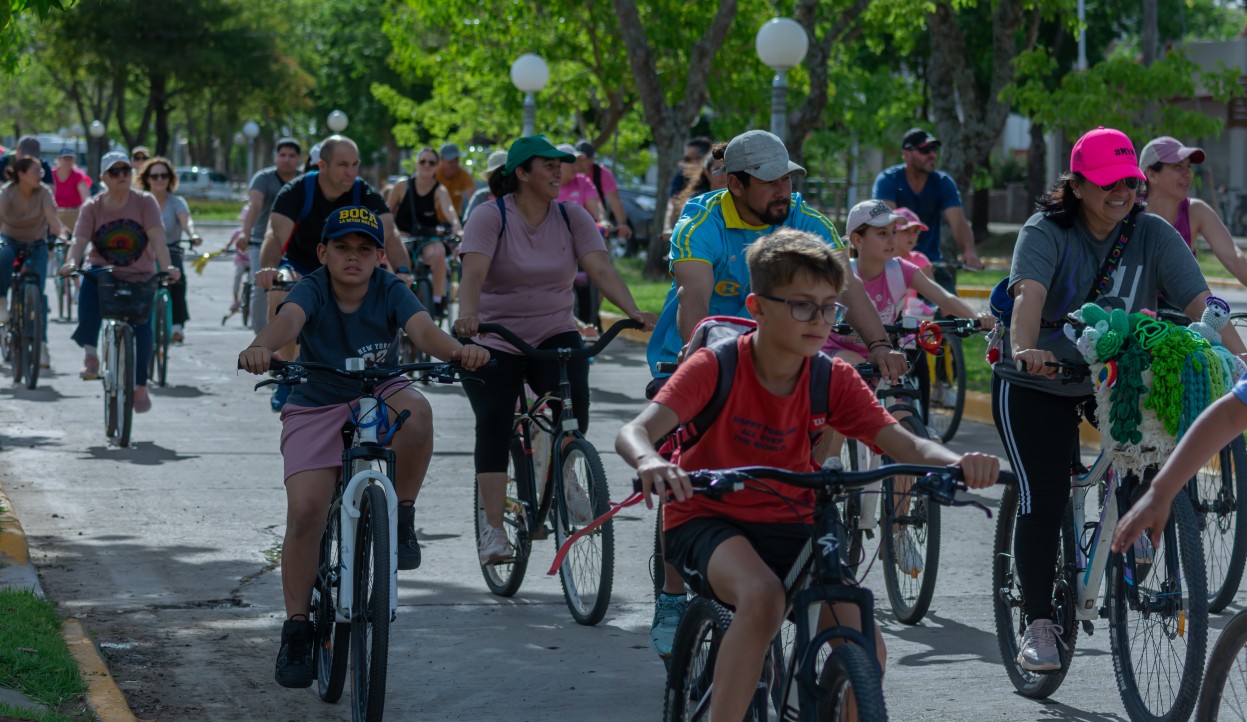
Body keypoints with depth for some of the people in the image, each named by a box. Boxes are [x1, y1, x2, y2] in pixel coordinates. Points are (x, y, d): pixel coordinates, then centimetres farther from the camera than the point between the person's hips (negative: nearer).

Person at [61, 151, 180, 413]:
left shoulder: (145, 202, -4)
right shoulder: (92, 207, 0)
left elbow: (157, 237, -15)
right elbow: (79, 240, -12)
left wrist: (167, 266, -32)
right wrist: (72, 262, -34)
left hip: (140, 276, 0)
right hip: (103, 270, 0)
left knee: (142, 324, -16)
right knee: (89, 281, -34)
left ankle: (140, 386, 2)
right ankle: (90, 353, -20)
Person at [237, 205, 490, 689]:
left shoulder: (390, 291, -12)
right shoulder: (311, 290, -15)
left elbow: (423, 328, -30)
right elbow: (289, 318, -38)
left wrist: (457, 351, -54)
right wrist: (263, 346, -62)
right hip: (316, 407, -1)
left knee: (416, 410, -36)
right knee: (304, 512, -17)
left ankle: (401, 518, -12)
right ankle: (296, 628, 1)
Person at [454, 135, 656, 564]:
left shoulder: (572, 218, 1)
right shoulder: (490, 217, -9)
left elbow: (601, 269, -10)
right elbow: (473, 272, -23)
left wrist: (634, 312, -27)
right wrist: (467, 315, -43)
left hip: (554, 334, 2)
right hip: (494, 341, -2)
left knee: (573, 396, -24)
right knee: (493, 424, -13)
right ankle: (492, 527, -8)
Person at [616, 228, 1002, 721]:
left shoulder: (834, 380, -4)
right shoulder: (715, 366, -16)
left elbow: (907, 445, -13)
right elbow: (634, 431, -27)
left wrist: (958, 463, -36)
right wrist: (650, 463, -53)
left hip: (789, 528, 4)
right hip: (708, 520, -4)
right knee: (763, 597, -36)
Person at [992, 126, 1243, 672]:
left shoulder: (1152, 234, -10)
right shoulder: (1045, 233, -17)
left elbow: (1198, 300, -20)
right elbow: (1029, 293, -35)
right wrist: (1024, 349, -55)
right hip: (1036, 386, -3)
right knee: (1043, 499, -11)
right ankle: (1038, 625, -1)